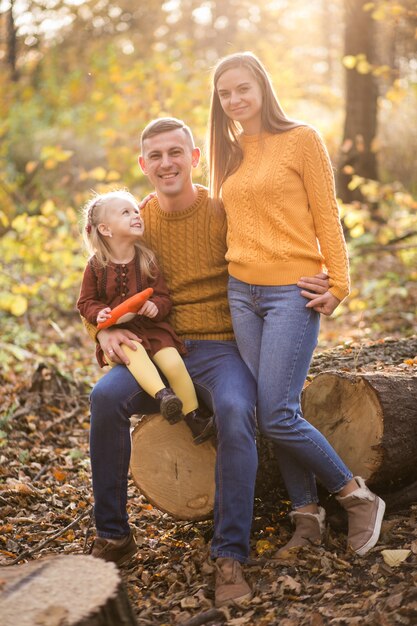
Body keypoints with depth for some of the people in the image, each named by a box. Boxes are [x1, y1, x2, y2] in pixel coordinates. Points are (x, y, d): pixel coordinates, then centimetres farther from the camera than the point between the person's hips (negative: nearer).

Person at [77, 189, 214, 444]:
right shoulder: (96, 266, 2)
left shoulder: (147, 260, 5)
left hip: (151, 327, 2)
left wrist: (156, 307, -20)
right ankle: (163, 395, -50)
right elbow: (86, 302, 8)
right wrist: (98, 313, -15)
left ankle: (195, 419, -11)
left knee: (173, 362, -20)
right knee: (134, 353, -36)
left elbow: (164, 297, 4)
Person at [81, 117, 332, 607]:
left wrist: (316, 286, -21)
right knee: (106, 397, -27)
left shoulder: (225, 213, 0)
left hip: (221, 349, -2)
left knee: (235, 411, -35)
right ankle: (112, 536, -10)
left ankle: (230, 556, -24)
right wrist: (105, 331, -11)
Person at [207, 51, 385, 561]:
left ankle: (357, 497, 9)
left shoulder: (301, 139, -2)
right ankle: (307, 517, 19)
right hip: (242, 292, 6)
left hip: (293, 291, -6)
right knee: (270, 414, 5)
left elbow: (326, 216, -4)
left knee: (277, 415, -11)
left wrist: (337, 283, -10)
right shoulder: (229, 153, 14)